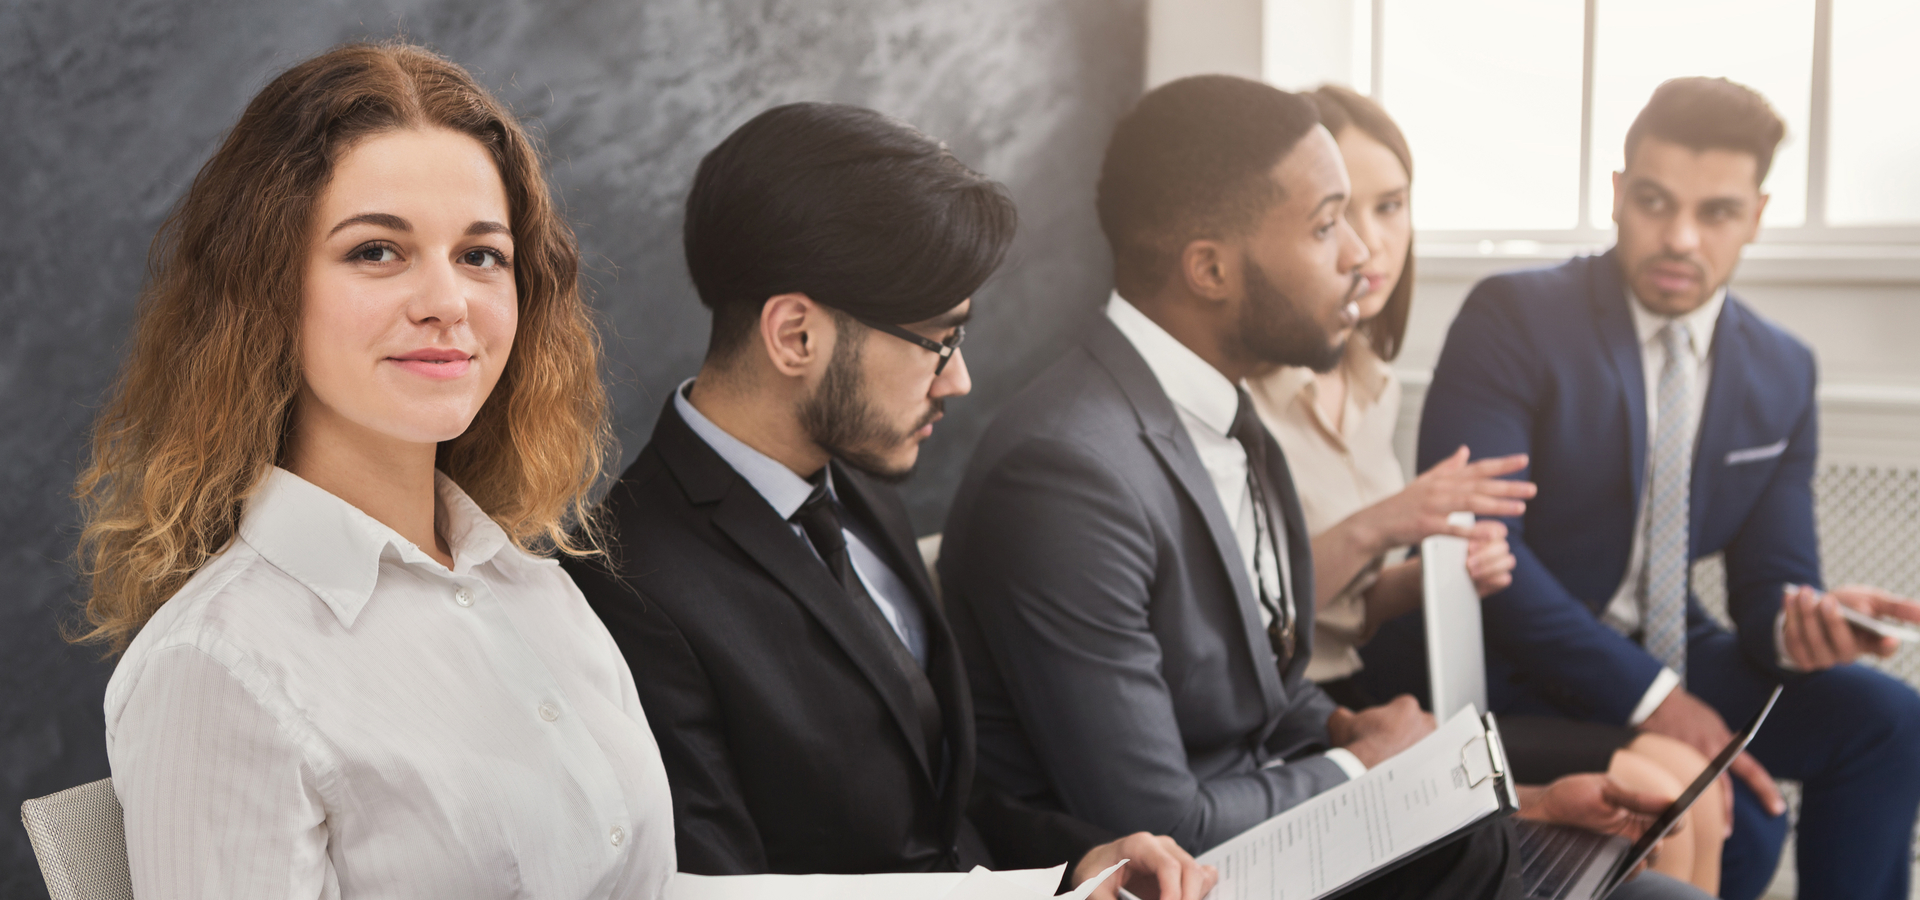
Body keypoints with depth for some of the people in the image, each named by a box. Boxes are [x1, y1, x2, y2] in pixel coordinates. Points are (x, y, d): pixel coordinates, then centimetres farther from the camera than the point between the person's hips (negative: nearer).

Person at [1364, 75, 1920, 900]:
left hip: (1663, 654, 6)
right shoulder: (1514, 316, -12)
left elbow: (1769, 582, 6)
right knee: (1732, 817, -25)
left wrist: (1805, 623, -21)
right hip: (1508, 666, -6)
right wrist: (1647, 695, -27)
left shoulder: (1782, 373, 6)